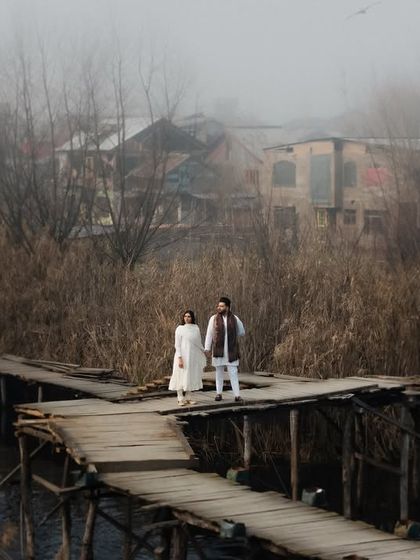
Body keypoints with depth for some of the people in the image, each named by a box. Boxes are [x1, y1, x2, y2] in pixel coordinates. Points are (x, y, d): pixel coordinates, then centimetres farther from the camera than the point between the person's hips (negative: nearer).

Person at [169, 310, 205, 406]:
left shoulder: (196, 328, 6)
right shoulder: (180, 328, -6)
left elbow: (199, 343, 15)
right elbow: (177, 345, -9)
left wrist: (203, 352, 14)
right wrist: (179, 358, -16)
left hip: (193, 357, 5)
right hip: (183, 356, -5)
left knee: (191, 377, 8)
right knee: (181, 376, -2)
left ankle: (188, 398, 16)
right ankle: (180, 399, 3)